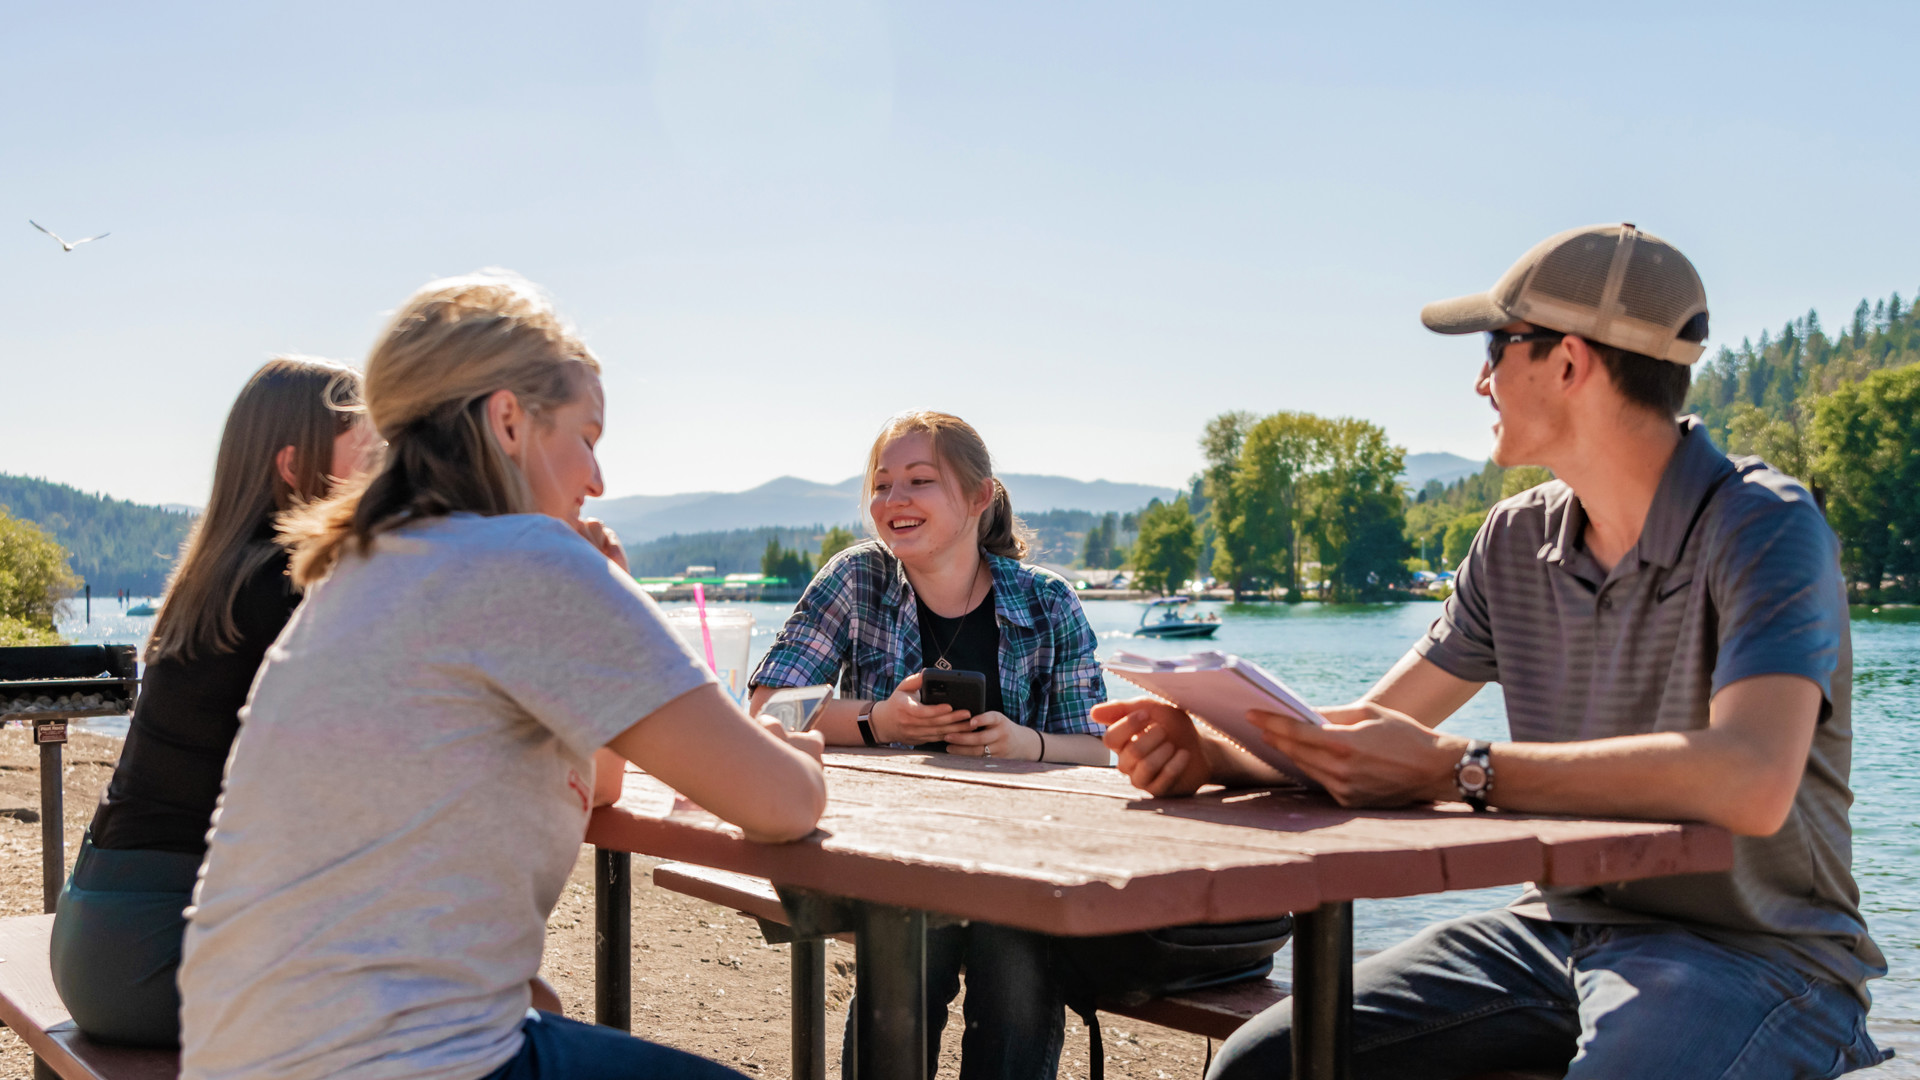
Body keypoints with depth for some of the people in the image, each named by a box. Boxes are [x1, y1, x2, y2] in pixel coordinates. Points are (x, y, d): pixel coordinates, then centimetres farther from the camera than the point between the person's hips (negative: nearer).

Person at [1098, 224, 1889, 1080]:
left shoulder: (1764, 529, -15)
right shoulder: (1518, 542, 8)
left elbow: (1749, 783, -32)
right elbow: (1368, 731, 10)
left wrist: (1454, 771, -31)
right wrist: (1209, 751, -11)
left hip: (1759, 953, -5)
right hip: (1562, 929, 6)